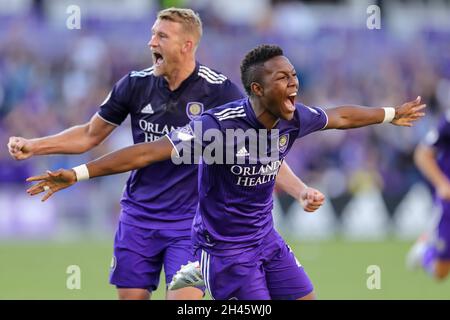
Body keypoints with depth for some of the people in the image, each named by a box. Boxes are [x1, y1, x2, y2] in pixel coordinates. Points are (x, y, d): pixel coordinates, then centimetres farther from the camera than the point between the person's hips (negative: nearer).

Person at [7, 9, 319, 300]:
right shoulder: (136, 84, -2)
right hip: (138, 216, 3)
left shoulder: (220, 90, -12)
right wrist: (33, 146, 3)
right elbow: (90, 135, 11)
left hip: (190, 221, -3)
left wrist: (301, 190, -21)